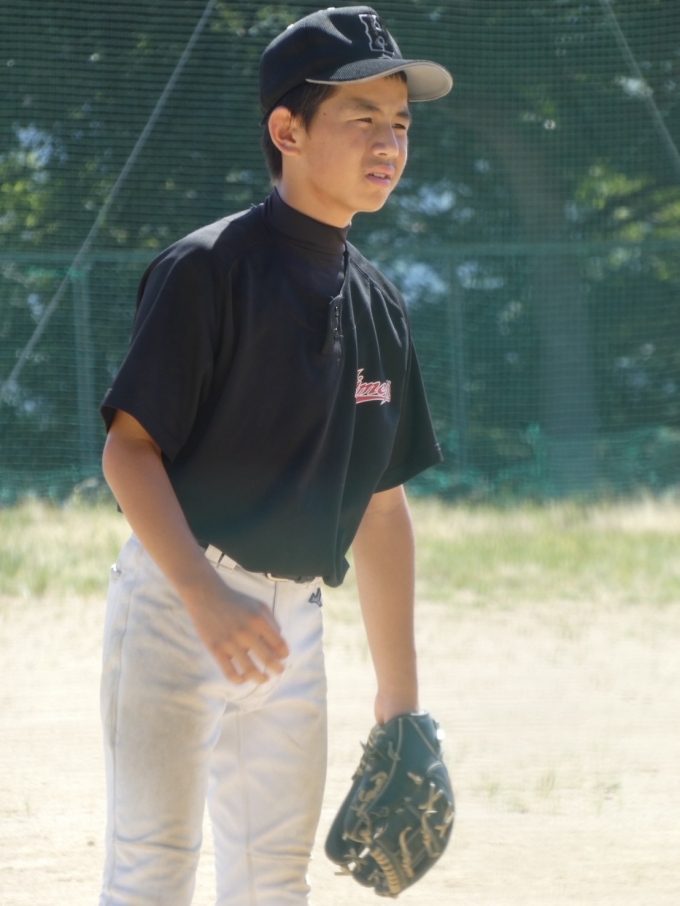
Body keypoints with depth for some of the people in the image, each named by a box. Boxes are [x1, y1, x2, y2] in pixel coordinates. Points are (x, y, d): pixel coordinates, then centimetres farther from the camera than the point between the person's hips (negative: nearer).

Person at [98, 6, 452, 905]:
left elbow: (383, 502, 16)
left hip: (295, 619, 7)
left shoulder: (378, 307, 12)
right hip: (177, 602, -7)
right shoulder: (208, 268, -10)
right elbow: (128, 446, -15)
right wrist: (206, 594, -28)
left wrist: (400, 696, 14)